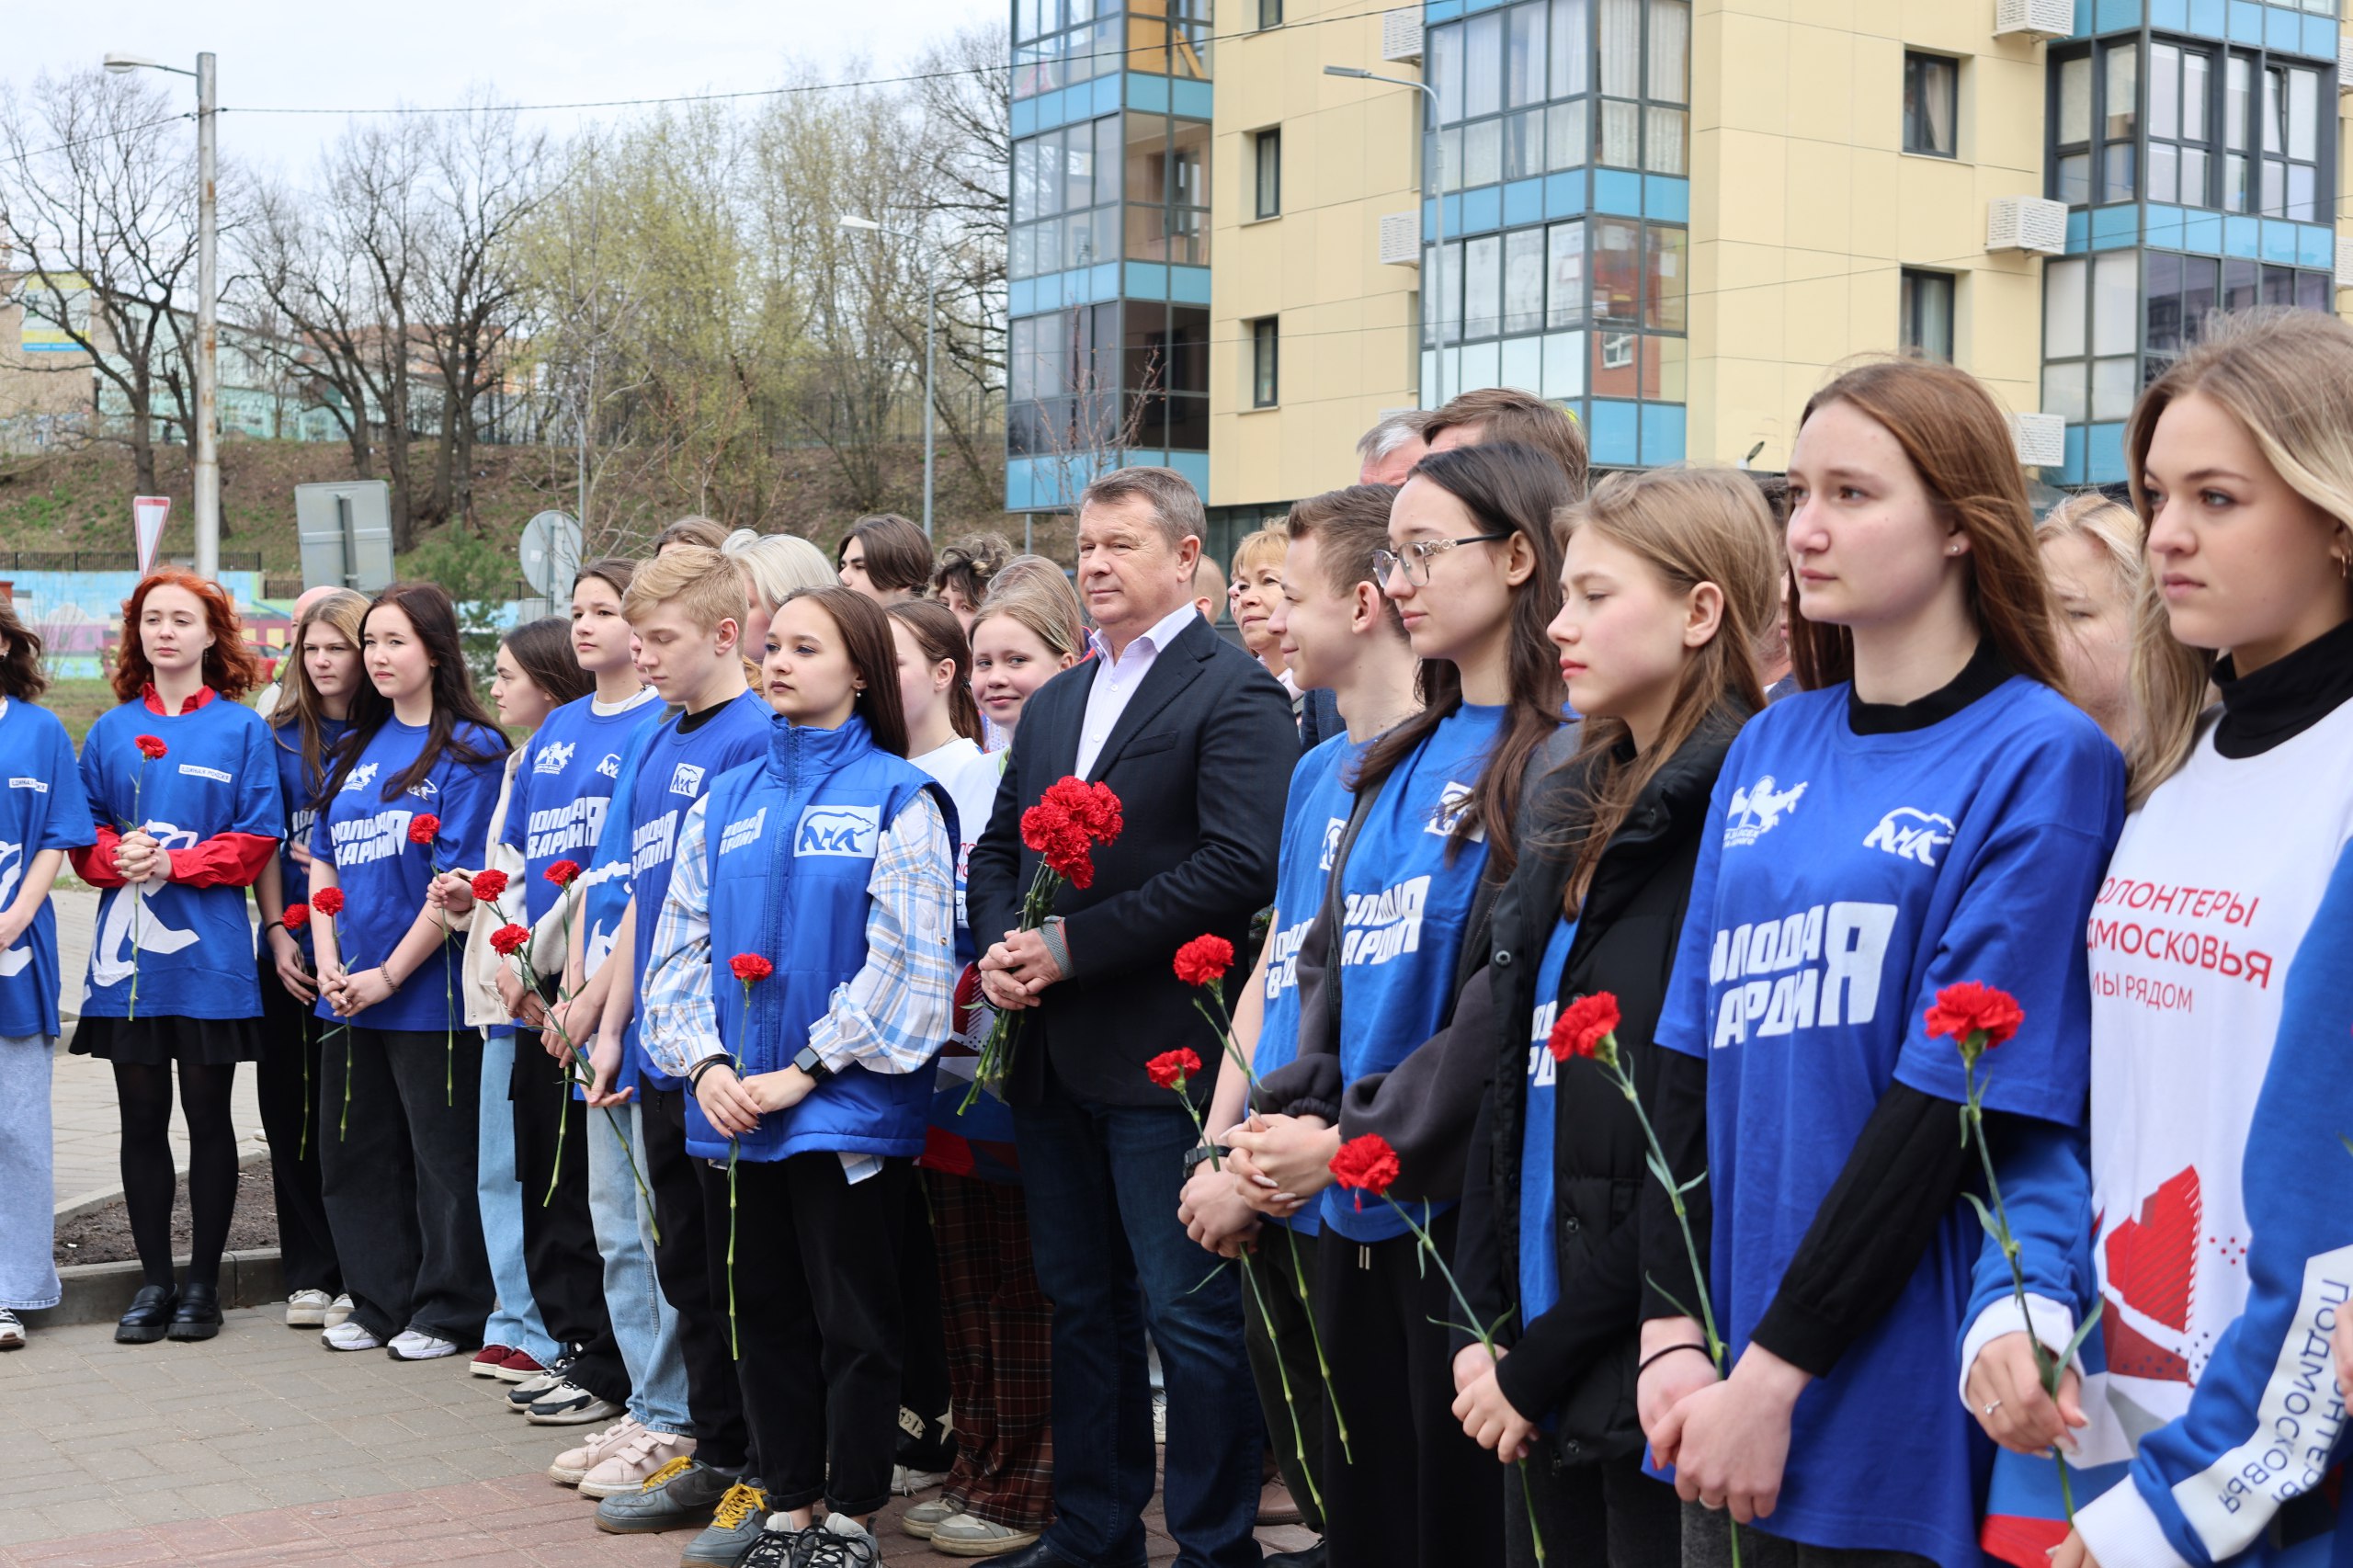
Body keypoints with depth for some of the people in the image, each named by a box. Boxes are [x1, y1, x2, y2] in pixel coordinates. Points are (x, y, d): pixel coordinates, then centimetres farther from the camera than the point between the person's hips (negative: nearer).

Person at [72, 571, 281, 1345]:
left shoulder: (241, 730, 2)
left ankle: (204, 1283, 13)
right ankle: (153, 1280, 16)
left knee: (208, 1116, 3)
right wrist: (115, 855, -10)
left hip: (208, 953, -3)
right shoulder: (112, 730, 11)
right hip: (126, 951, 3)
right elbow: (83, 829, 11)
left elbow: (258, 839, -3)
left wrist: (174, 863, -13)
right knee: (142, 1118, 6)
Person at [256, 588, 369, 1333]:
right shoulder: (281, 737, 9)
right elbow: (264, 844, 7)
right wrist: (278, 931, -3)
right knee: (293, 1110, 5)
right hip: (292, 951, 3)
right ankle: (310, 1274, 14)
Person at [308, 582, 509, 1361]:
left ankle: (449, 1311, 13)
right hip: (349, 994, 7)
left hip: (428, 988, -7)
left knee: (443, 1158, 2)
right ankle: (379, 1304, 24)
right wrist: (329, 963, -1)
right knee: (355, 1152, 12)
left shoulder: (470, 750, -8)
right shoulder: (356, 748, 13)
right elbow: (324, 858, 12)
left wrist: (389, 974, -15)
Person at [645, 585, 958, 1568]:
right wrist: (704, 1063, -6)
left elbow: (904, 962, -12)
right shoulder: (725, 803, 10)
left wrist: (806, 1070, -15)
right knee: (765, 1316, 12)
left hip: (847, 1108, -5)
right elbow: (680, 943, 9)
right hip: (733, 1110, 5)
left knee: (854, 1321, 5)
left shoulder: (899, 800, -6)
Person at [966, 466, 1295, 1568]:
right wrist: (1000, 946, -2)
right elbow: (998, 849, 20)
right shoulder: (1052, 704, 17)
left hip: (1163, 1051, -8)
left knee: (1190, 1312, -2)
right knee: (1082, 1301, 16)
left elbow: (1239, 863, -19)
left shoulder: (1236, 694, -8)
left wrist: (1073, 945, -18)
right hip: (1054, 1054, 8)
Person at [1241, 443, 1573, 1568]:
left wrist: (1356, 1140, -17)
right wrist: (1291, 1118, -2)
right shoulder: (1400, 760, 14)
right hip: (1356, 1211, 8)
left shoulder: (1560, 759, -12)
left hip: (1462, 1200, -8)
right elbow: (1329, 957, 13)